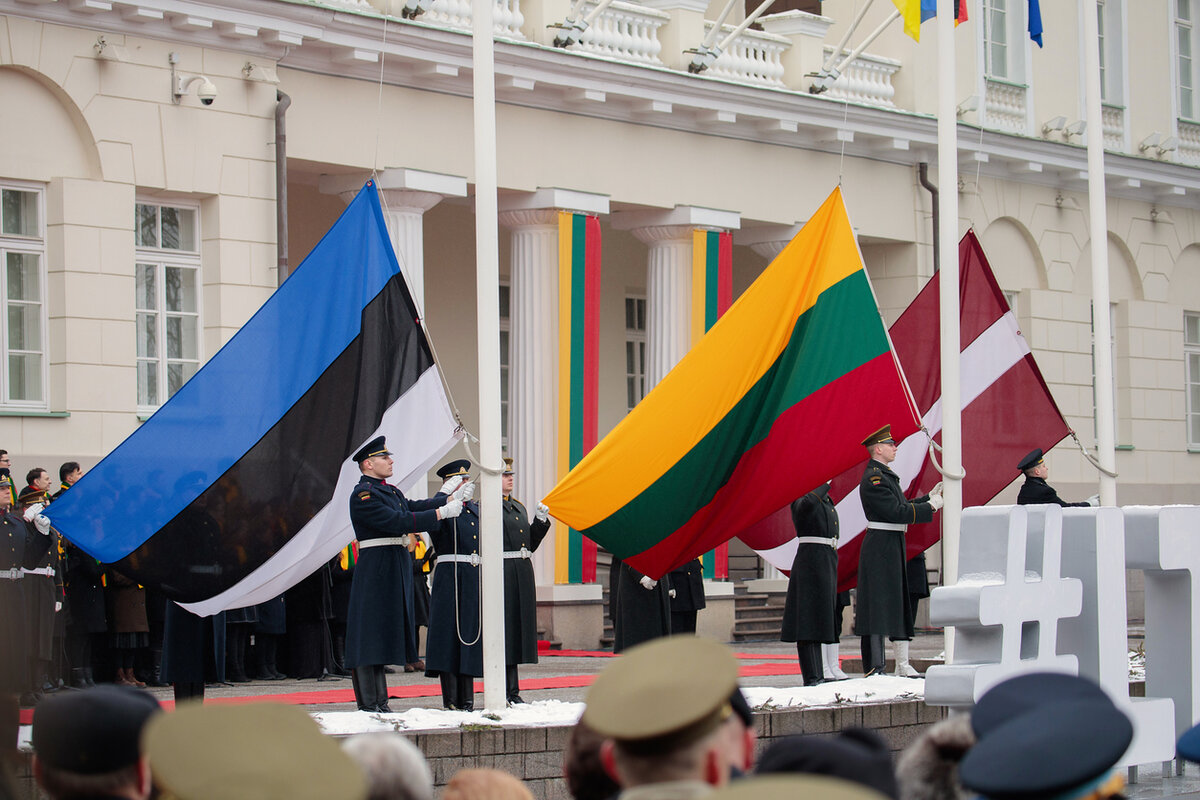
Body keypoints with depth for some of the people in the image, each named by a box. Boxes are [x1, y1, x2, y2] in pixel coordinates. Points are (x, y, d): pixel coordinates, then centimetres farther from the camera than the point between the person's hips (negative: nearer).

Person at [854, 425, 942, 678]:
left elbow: (901, 506, 20)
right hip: (881, 549, -11)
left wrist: (929, 497, 12)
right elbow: (897, 513, -21)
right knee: (878, 606, -9)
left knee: (900, 605, 12)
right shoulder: (874, 479, -15)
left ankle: (902, 666, 17)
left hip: (893, 549, 11)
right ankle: (874, 668, -9)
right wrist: (930, 506, -16)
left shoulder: (885, 476, 18)